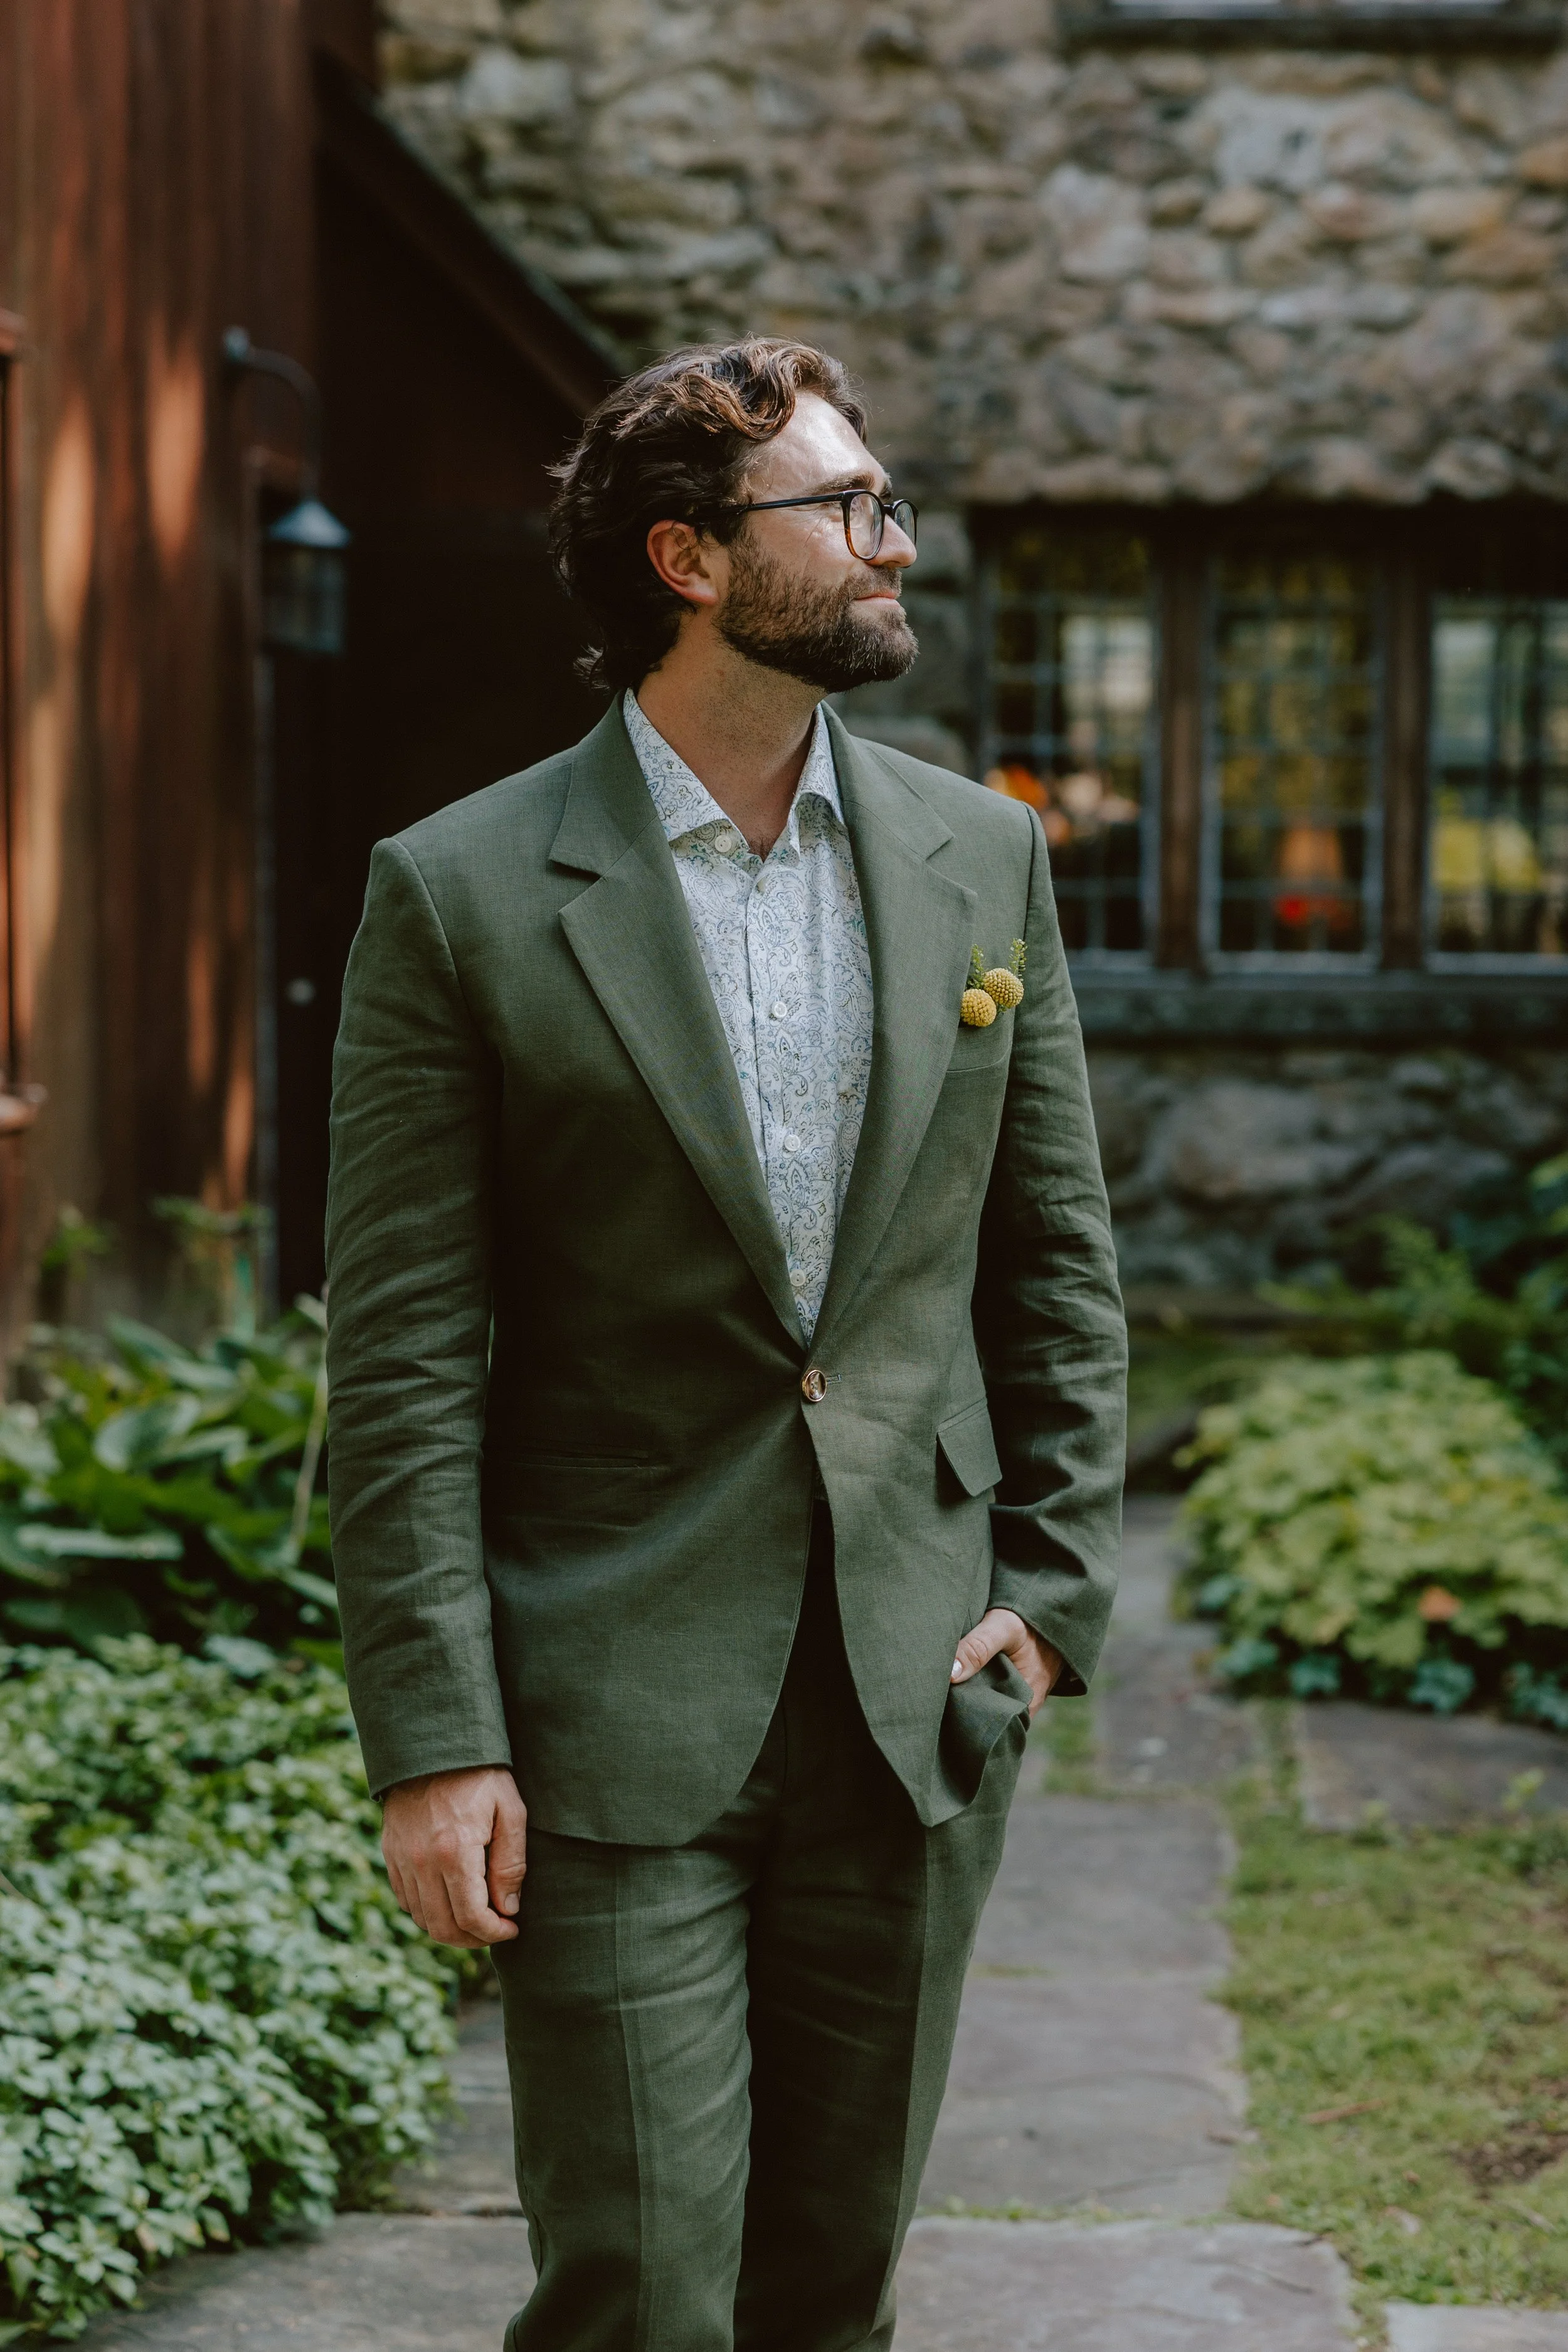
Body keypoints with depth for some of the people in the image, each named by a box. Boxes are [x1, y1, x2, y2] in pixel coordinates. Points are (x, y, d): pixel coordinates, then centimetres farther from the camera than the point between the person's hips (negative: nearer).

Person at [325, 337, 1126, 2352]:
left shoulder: (982, 858, 8)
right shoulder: (460, 896, -6)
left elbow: (1055, 1258, 13)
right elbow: (402, 1359, -7)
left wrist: (1058, 1585, 4)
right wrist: (435, 1742, -12)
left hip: (919, 1707, 4)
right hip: (615, 1727, -4)